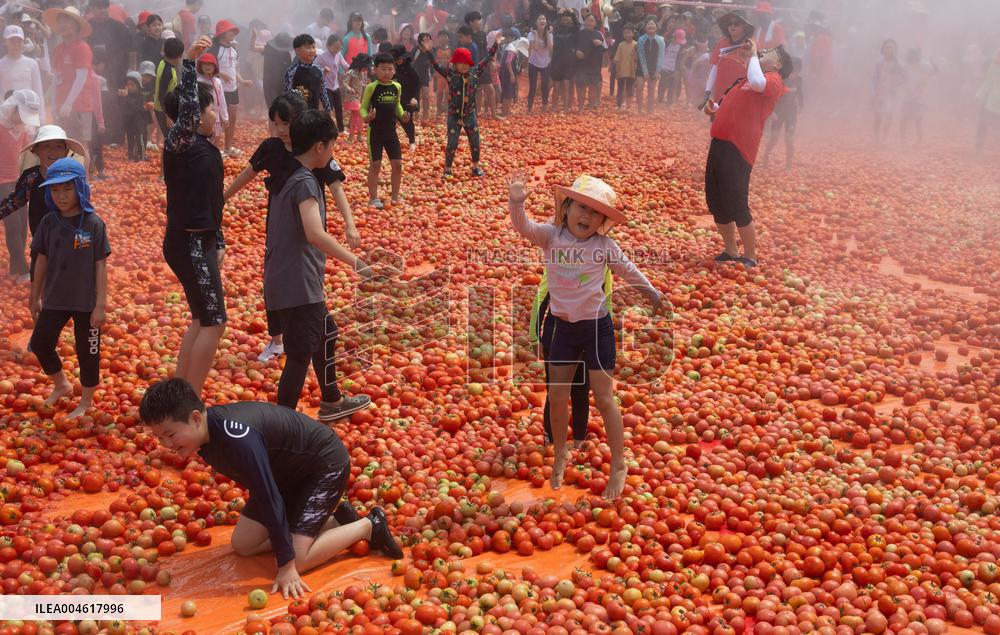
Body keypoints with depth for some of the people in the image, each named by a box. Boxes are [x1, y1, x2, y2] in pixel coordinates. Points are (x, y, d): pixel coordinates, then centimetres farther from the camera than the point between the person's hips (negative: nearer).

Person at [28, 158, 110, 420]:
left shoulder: (93, 223, -12)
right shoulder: (49, 222, -1)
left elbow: (101, 266, -11)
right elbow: (42, 261, 7)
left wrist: (101, 305, -12)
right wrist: (36, 297, 12)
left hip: (86, 302, -4)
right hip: (55, 299, 4)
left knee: (87, 352, 6)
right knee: (39, 343, 10)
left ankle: (86, 402, 24)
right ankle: (61, 385, 35)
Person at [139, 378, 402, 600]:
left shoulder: (237, 438, -38)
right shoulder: (204, 432, -10)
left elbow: (269, 498, -33)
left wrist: (286, 565, -27)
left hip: (326, 464, -9)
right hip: (287, 470, 9)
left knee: (296, 560, -17)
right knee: (242, 545, 7)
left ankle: (370, 526, 3)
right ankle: (333, 521, 16)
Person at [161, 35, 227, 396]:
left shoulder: (206, 148, 11)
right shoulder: (179, 143, -14)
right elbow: (186, 109, -35)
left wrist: (218, 242, 21)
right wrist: (189, 62, -40)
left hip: (202, 242, 10)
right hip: (187, 245, -10)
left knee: (201, 319, 17)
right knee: (214, 322, -6)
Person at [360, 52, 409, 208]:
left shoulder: (397, 87, 2)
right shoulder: (371, 87, -11)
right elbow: (363, 107, -7)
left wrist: (402, 115, -4)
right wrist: (366, 117, -27)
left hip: (391, 132, 5)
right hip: (375, 132, -4)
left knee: (397, 164, 6)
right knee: (375, 165, 0)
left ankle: (395, 196, 21)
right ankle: (374, 198, 9)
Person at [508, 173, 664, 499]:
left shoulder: (605, 245, -7)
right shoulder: (551, 236, -7)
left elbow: (628, 270, 9)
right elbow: (523, 226, -24)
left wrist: (652, 292, 22)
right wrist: (517, 202, -45)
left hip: (596, 326, -2)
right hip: (561, 325, 2)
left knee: (604, 398, 2)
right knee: (557, 395, 10)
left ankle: (618, 466, 17)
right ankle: (560, 454, 33)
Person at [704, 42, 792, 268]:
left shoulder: (774, 79, -4)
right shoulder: (747, 80, 24)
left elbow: (757, 82, -27)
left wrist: (753, 54, -11)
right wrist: (715, 109, 12)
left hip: (738, 149, -9)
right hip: (721, 142, 9)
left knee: (736, 206, -7)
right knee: (715, 202, 12)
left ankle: (750, 258, 6)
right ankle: (731, 252, 24)